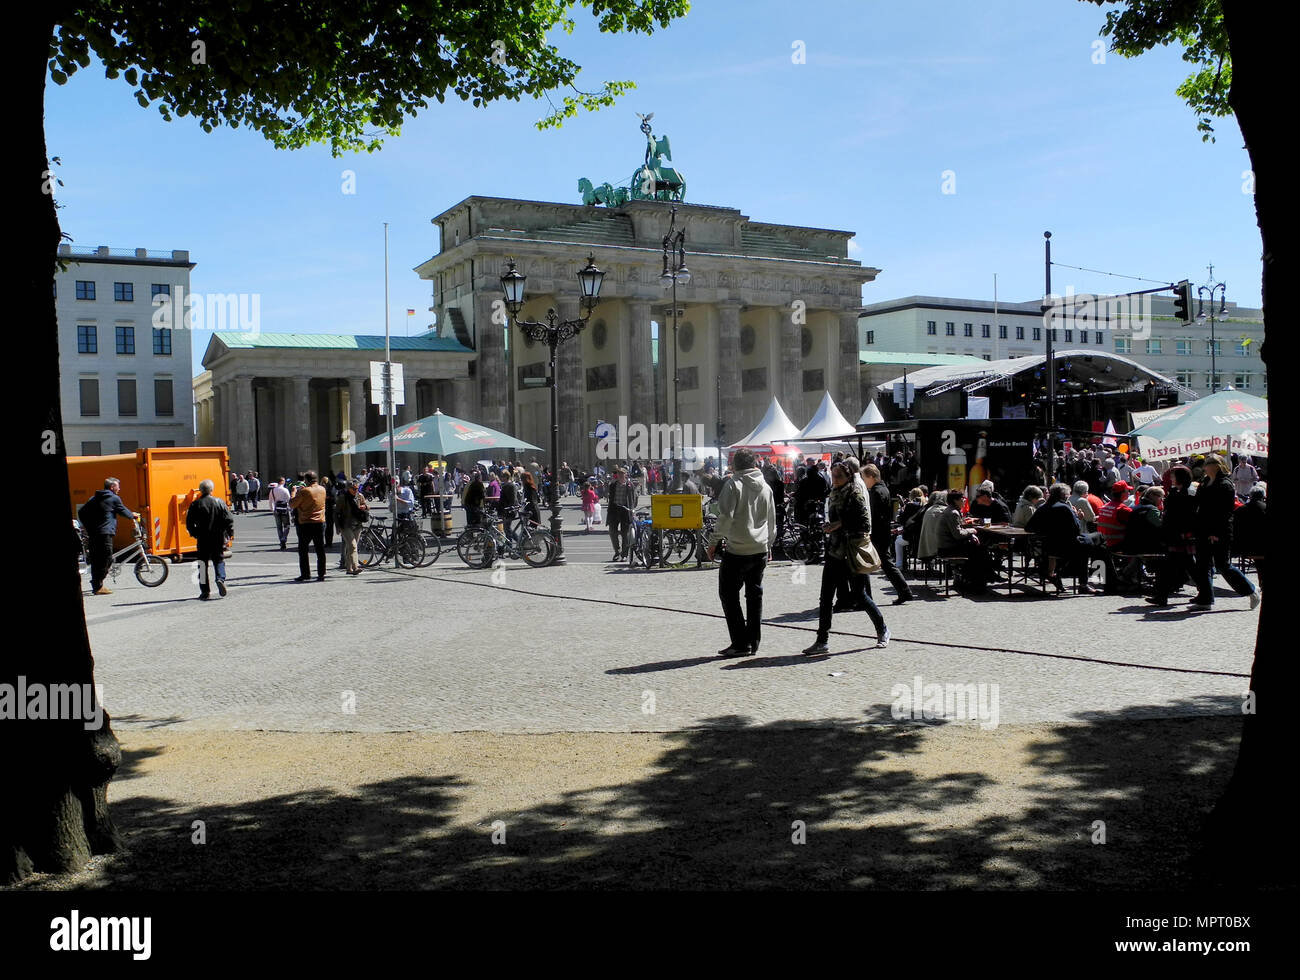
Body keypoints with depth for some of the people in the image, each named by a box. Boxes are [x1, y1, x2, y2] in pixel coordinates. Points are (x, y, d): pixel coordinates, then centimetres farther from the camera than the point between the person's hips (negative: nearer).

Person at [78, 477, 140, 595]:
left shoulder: (94, 498, 19)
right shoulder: (114, 498, -2)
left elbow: (81, 512, 17)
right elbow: (123, 511, 7)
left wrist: (88, 527, 20)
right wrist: (134, 515, 27)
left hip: (93, 533, 8)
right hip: (105, 532, -8)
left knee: (95, 559, 11)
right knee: (106, 559, -4)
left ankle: (96, 585, 14)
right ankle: (98, 587, -7)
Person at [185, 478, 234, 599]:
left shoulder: (195, 505, -3)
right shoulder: (219, 502, -1)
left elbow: (189, 523, -1)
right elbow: (229, 519, -3)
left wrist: (194, 534, 15)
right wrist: (230, 533, 9)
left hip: (203, 539, -1)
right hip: (218, 539, 1)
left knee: (203, 564, 7)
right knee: (219, 560, 13)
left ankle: (205, 591, 6)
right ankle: (220, 578, -15)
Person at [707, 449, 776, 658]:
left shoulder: (733, 484, -9)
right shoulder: (766, 487, 10)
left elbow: (725, 516, -16)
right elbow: (772, 521, 17)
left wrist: (714, 541, -8)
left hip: (737, 551, -6)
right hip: (761, 550, 6)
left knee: (729, 594, 2)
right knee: (755, 595, 13)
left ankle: (740, 643, -2)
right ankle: (753, 643, 16)